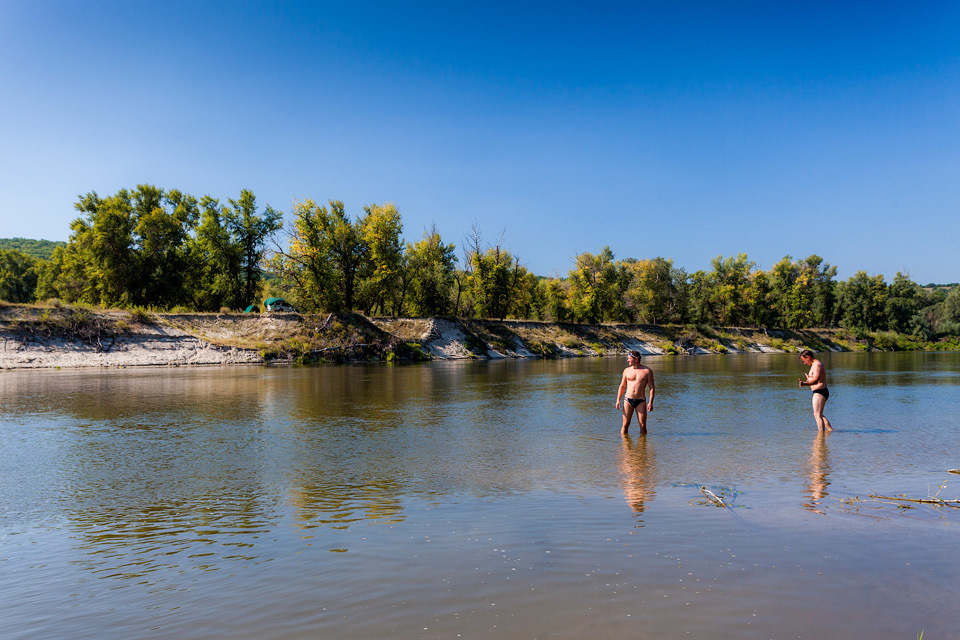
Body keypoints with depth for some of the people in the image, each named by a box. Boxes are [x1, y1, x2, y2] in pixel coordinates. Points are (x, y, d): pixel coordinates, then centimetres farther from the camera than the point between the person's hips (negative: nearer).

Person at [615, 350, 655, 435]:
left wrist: (650, 402, -10)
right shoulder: (627, 370, 9)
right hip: (628, 400, 2)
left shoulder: (647, 371, 1)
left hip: (641, 401, -2)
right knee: (625, 424, -2)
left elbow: (652, 388, 0)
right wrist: (618, 400, 3)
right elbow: (622, 386, 14)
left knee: (643, 425, -2)